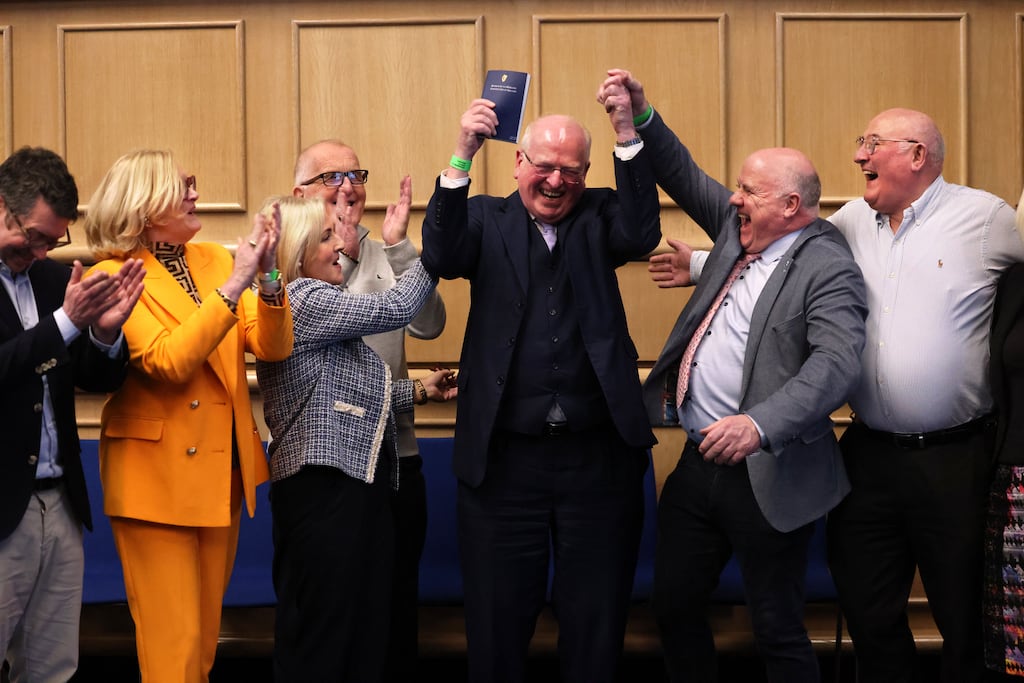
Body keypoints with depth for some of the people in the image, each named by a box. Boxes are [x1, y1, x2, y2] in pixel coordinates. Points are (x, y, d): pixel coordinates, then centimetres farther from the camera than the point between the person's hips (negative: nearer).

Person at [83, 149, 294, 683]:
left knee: (205, 628, 15)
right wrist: (233, 285, -24)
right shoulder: (113, 277, -9)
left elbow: (272, 348, -1)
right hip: (157, 477, -5)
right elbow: (169, 361, -22)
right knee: (173, 639, -2)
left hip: (223, 473, 6)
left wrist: (267, 277, -18)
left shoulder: (216, 260, 7)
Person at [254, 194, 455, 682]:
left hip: (359, 480, 10)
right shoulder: (302, 300, -11)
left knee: (366, 625, 12)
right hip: (325, 486, -10)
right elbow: (396, 308, -14)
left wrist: (417, 391, 15)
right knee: (320, 635, -2)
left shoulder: (316, 303, 19)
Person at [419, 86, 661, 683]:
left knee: (596, 621, 12)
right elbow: (441, 257, -14)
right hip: (503, 457, 0)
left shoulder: (598, 217, 6)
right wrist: (463, 154, -23)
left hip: (598, 455, 1)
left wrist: (627, 131, -20)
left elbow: (642, 234, -13)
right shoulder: (487, 220, 4)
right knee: (498, 618, 11)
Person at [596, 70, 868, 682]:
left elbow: (838, 361, -28)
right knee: (675, 607, 16)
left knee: (778, 632, 4)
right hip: (699, 462, 8)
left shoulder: (828, 267, -15)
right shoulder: (739, 228, 9)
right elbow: (685, 177, 19)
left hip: (767, 476, -8)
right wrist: (641, 114, 6)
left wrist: (760, 424, -40)